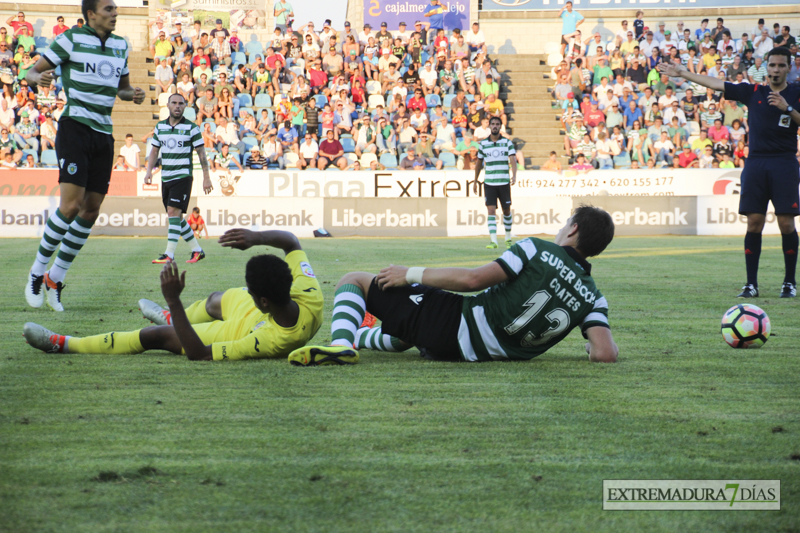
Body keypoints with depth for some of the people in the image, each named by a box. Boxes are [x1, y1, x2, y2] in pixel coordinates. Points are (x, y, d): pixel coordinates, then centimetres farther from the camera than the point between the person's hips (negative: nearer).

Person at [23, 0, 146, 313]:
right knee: (72, 204, -18)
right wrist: (38, 78, -25)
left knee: (92, 210, 3)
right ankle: (37, 273, -2)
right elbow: (31, 73, -2)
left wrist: (133, 95, 4)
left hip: (104, 134, 7)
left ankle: (55, 279, 15)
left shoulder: (120, 45, 14)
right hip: (75, 126, -7)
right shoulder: (71, 39, -4)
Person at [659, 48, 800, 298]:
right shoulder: (752, 92, 12)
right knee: (754, 223, -2)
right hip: (755, 163, 2)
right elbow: (716, 84, 15)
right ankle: (751, 283, 2)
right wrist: (683, 73, 16)